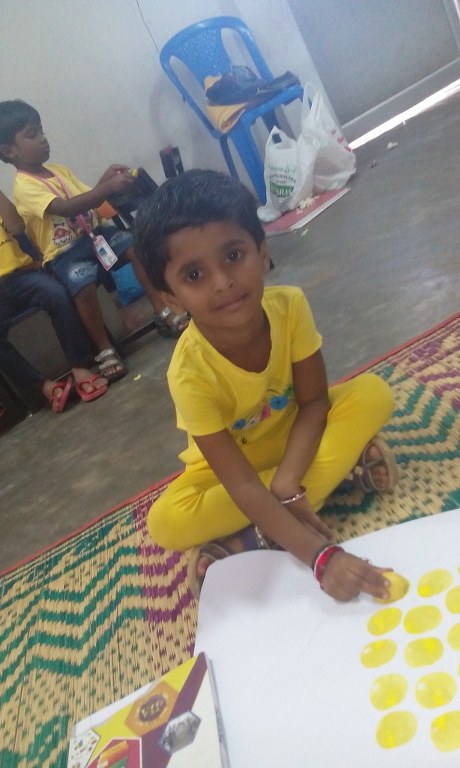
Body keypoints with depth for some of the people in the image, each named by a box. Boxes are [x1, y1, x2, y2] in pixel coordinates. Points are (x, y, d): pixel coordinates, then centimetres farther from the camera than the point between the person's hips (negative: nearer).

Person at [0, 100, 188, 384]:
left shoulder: (59, 170, 12)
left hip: (94, 233, 7)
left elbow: (88, 200, 14)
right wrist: (108, 187, -36)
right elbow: (66, 208, -28)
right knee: (84, 285, -35)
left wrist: (105, 180, -5)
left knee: (136, 245, -19)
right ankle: (106, 351, -20)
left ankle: (162, 310, -11)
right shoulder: (24, 186, -13)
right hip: (65, 252, -6)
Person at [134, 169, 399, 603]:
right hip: (233, 460, -2)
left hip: (291, 433, 2)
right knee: (166, 522, -28)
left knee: (373, 394, -22)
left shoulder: (289, 305, -26)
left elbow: (314, 401, -18)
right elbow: (242, 485, -35)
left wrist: (287, 484, -31)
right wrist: (320, 555, -44)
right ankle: (343, 464, -20)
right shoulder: (190, 372, -34)